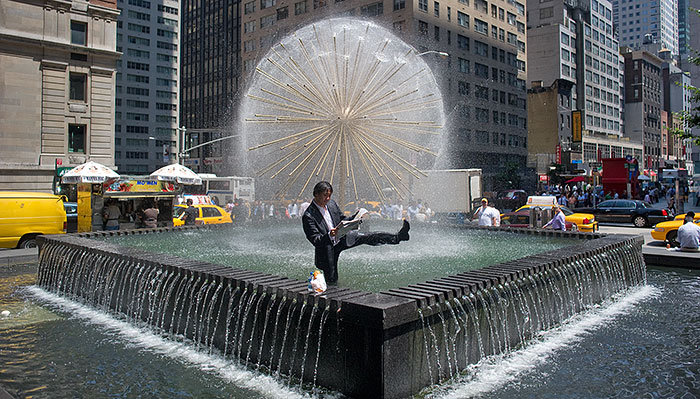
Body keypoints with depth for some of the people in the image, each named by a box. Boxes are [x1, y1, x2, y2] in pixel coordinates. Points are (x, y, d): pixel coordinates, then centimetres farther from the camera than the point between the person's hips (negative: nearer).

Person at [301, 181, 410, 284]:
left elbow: (343, 220, 11)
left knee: (368, 237, -10)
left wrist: (355, 217, -9)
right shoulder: (308, 216, -22)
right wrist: (329, 235, -42)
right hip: (327, 248, -5)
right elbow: (315, 241, -23)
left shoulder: (332, 204, -2)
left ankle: (397, 237, -6)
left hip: (341, 240, 5)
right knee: (332, 282, 1)